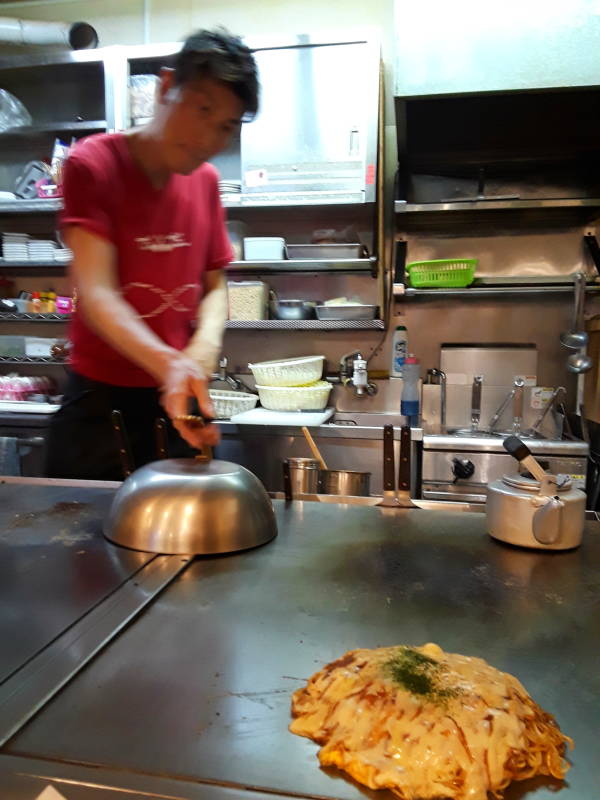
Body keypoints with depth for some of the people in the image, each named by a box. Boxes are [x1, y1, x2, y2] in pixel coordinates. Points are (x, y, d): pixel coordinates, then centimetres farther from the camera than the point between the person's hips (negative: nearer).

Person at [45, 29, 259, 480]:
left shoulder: (206, 180, 5)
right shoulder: (93, 164, -11)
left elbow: (214, 285, 7)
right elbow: (95, 292, -21)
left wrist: (205, 346, -14)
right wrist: (169, 364, -38)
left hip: (181, 398, 5)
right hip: (101, 398, -4)